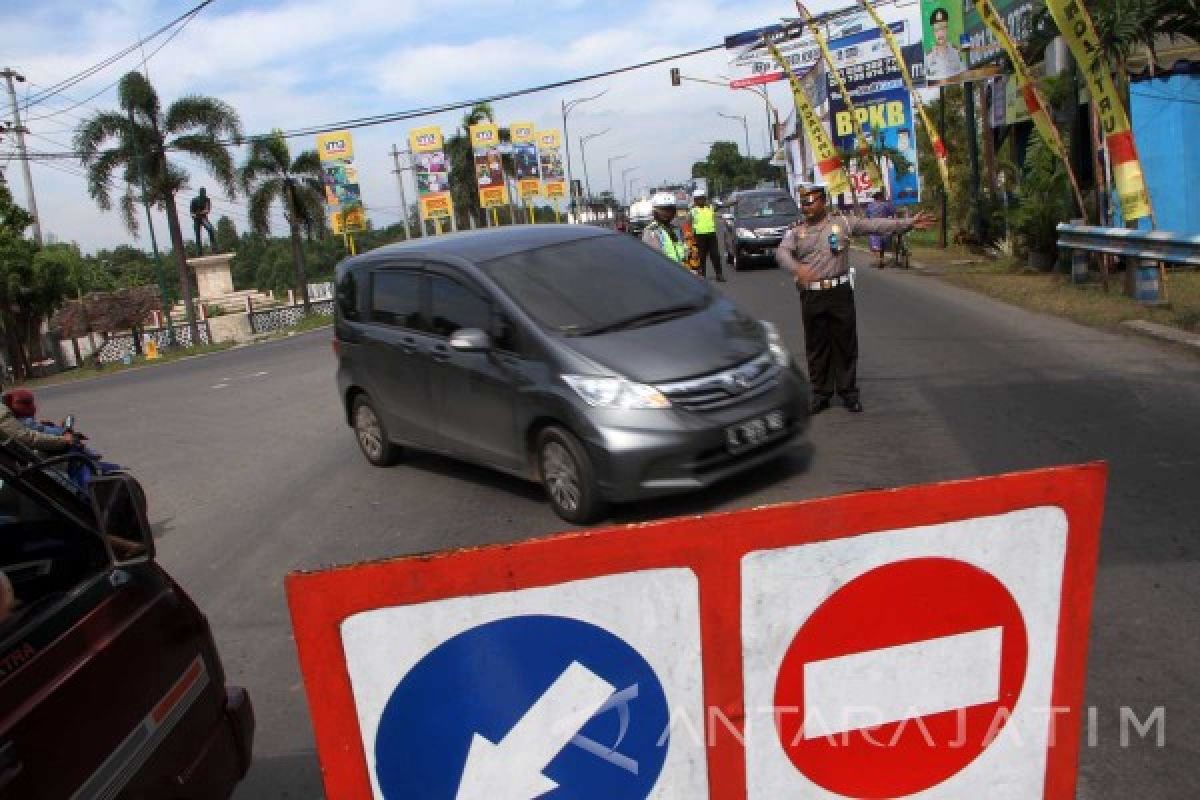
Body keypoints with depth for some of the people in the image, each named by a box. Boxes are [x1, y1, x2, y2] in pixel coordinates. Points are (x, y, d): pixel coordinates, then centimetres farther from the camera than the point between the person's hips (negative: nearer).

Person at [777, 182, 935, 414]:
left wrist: (909, 223, -6)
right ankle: (820, 393, 17)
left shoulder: (843, 222, 5)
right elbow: (783, 252, -11)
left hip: (840, 292, 0)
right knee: (816, 347, 6)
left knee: (846, 344, 5)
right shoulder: (796, 231, 6)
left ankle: (848, 392, 16)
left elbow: (876, 226, 2)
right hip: (811, 296, 1)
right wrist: (797, 268, -32)